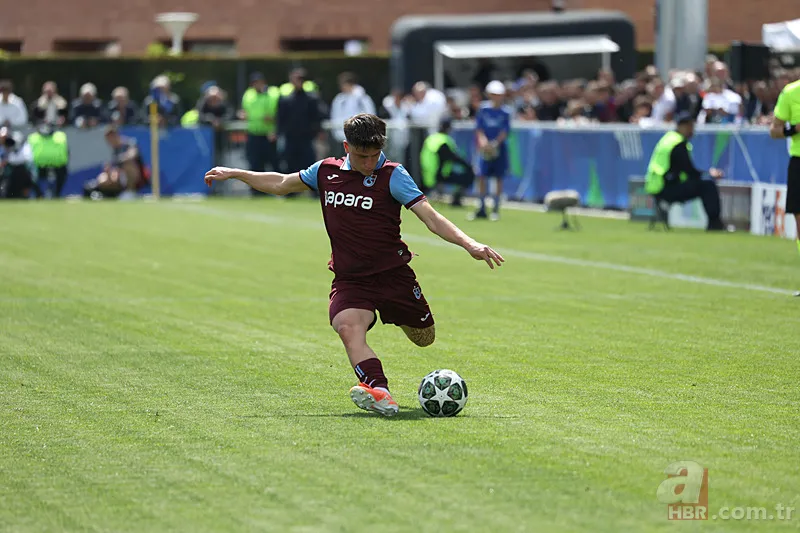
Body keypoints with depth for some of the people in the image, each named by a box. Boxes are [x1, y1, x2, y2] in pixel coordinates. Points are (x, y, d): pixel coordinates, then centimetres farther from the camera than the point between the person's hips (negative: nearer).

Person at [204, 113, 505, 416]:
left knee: (424, 338, 11)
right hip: (349, 280, 1)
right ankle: (378, 393, -47)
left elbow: (431, 217, -15)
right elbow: (280, 184, 22)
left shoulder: (392, 176, -8)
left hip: (393, 274, -1)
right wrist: (234, 173, 24)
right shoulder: (327, 171, 4)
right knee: (348, 327, -30)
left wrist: (469, 244, -30)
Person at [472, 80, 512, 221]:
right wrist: (482, 141, -14)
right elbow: (478, 128, 2)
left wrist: (495, 143, -19)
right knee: (481, 176, -4)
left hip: (499, 147, -1)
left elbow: (505, 131, -6)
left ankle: (496, 209, 11)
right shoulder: (483, 109, 2)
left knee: (498, 178, 3)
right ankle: (482, 208, 6)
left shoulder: (505, 112, -2)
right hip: (485, 148, 1)